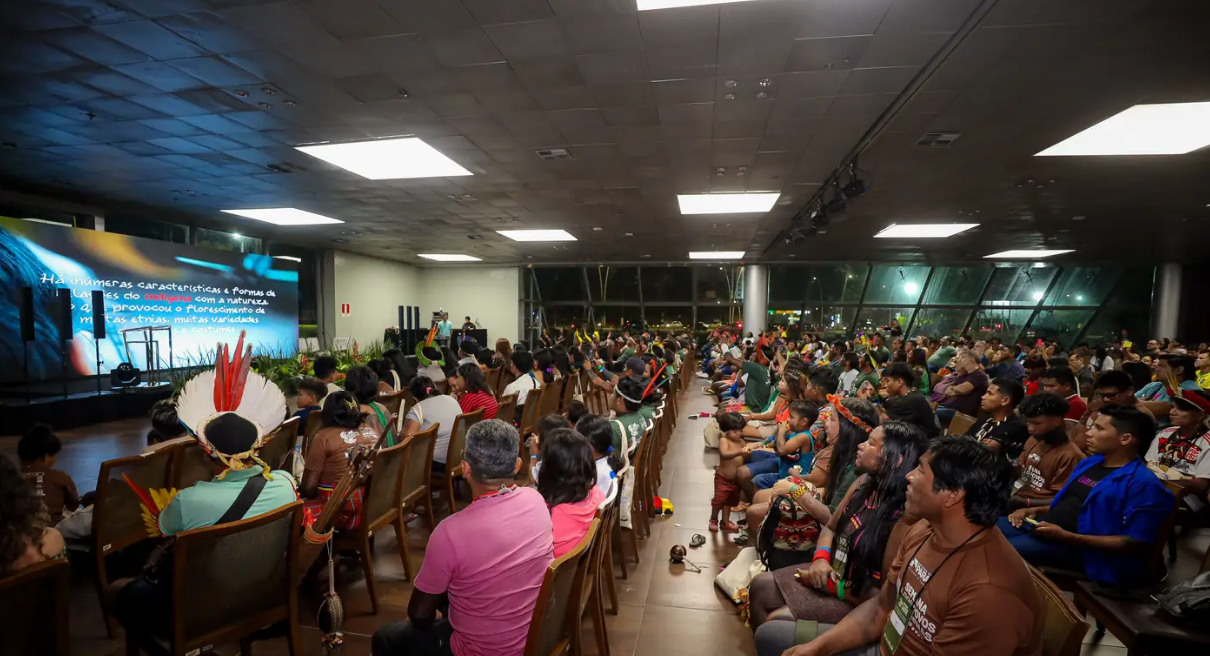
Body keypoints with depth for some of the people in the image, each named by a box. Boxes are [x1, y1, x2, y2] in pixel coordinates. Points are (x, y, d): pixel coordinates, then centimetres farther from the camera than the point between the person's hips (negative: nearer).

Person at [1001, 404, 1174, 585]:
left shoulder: (1143, 484, -11)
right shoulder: (1089, 462, 16)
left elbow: (1137, 544, -16)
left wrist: (1067, 536, -21)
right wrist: (1035, 511, 7)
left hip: (1077, 547, -8)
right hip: (1045, 525, 9)